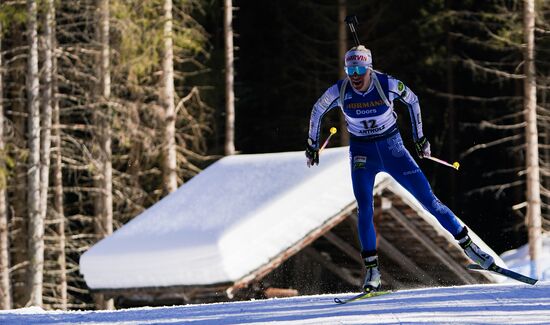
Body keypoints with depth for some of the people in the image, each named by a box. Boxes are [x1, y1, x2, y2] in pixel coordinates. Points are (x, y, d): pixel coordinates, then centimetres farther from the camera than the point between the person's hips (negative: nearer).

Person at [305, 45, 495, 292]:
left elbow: (412, 100, 3)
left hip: (393, 150, 0)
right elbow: (317, 111, 5)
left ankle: (467, 245, 10)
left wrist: (419, 138, 10)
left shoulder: (388, 85, -18)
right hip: (362, 154, 0)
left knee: (428, 199, -3)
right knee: (364, 208, -19)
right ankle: (372, 272, -14)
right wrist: (312, 146, 15)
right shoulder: (339, 92, -15)